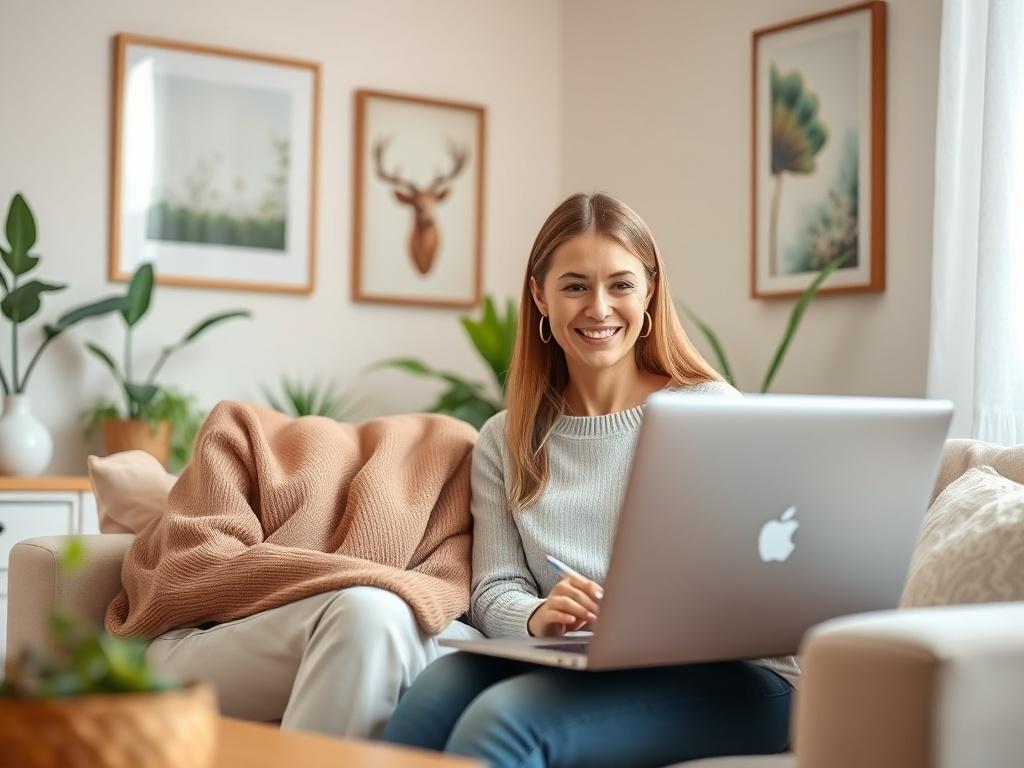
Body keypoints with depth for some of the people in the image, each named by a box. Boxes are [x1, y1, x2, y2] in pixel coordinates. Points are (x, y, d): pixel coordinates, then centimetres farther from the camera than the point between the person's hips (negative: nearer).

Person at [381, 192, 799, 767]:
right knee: (441, 688, -30)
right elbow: (495, 589, 8)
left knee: (505, 716, -32)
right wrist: (537, 617, -16)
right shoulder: (505, 442, 15)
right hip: (581, 668, 3)